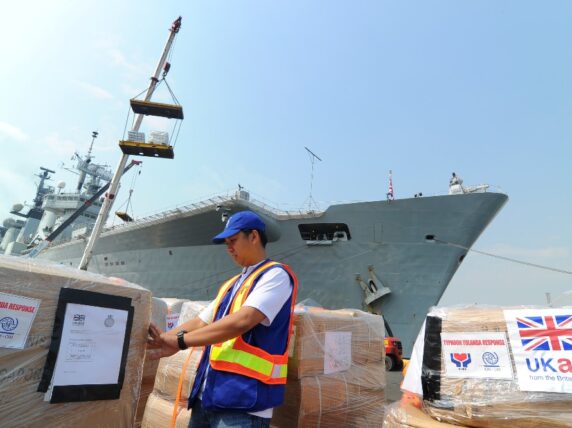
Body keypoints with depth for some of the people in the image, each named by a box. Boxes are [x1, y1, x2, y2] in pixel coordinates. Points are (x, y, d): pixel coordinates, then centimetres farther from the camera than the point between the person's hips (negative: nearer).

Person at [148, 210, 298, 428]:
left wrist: (180, 341, -17)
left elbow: (241, 321, -22)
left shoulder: (276, 275, -10)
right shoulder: (231, 285, 17)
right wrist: (162, 339, 4)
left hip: (243, 402, -7)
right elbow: (199, 322, 16)